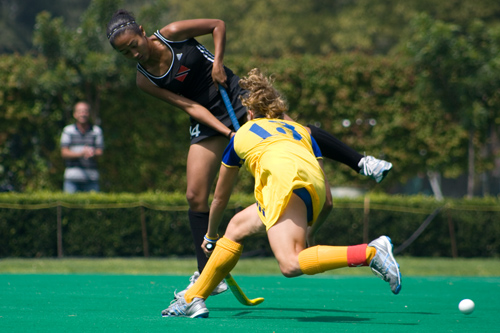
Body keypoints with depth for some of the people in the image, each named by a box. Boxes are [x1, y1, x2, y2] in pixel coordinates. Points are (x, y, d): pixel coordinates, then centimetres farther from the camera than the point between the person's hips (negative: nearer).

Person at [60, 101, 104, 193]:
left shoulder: (97, 130, 10)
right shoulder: (68, 130, 7)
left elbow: (100, 152, 5)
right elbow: (64, 153, -1)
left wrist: (93, 153, -21)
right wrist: (81, 154, -18)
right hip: (72, 176, -1)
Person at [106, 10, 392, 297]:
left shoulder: (172, 34, -13)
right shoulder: (145, 81, -9)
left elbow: (218, 25, 0)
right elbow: (190, 107, -13)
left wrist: (218, 62, -14)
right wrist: (227, 133, -23)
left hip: (235, 97, -2)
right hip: (207, 122, 2)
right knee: (195, 196, -6)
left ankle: (360, 162, -3)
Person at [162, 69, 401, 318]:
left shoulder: (241, 135, 31)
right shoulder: (300, 130, 37)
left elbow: (220, 199, 43)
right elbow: (328, 201, 30)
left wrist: (210, 237, 59)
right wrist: (311, 232, 47)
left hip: (285, 180, -6)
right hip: (315, 189, 6)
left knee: (291, 265, -22)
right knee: (236, 227, 23)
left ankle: (370, 253, -37)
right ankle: (193, 299, 27)